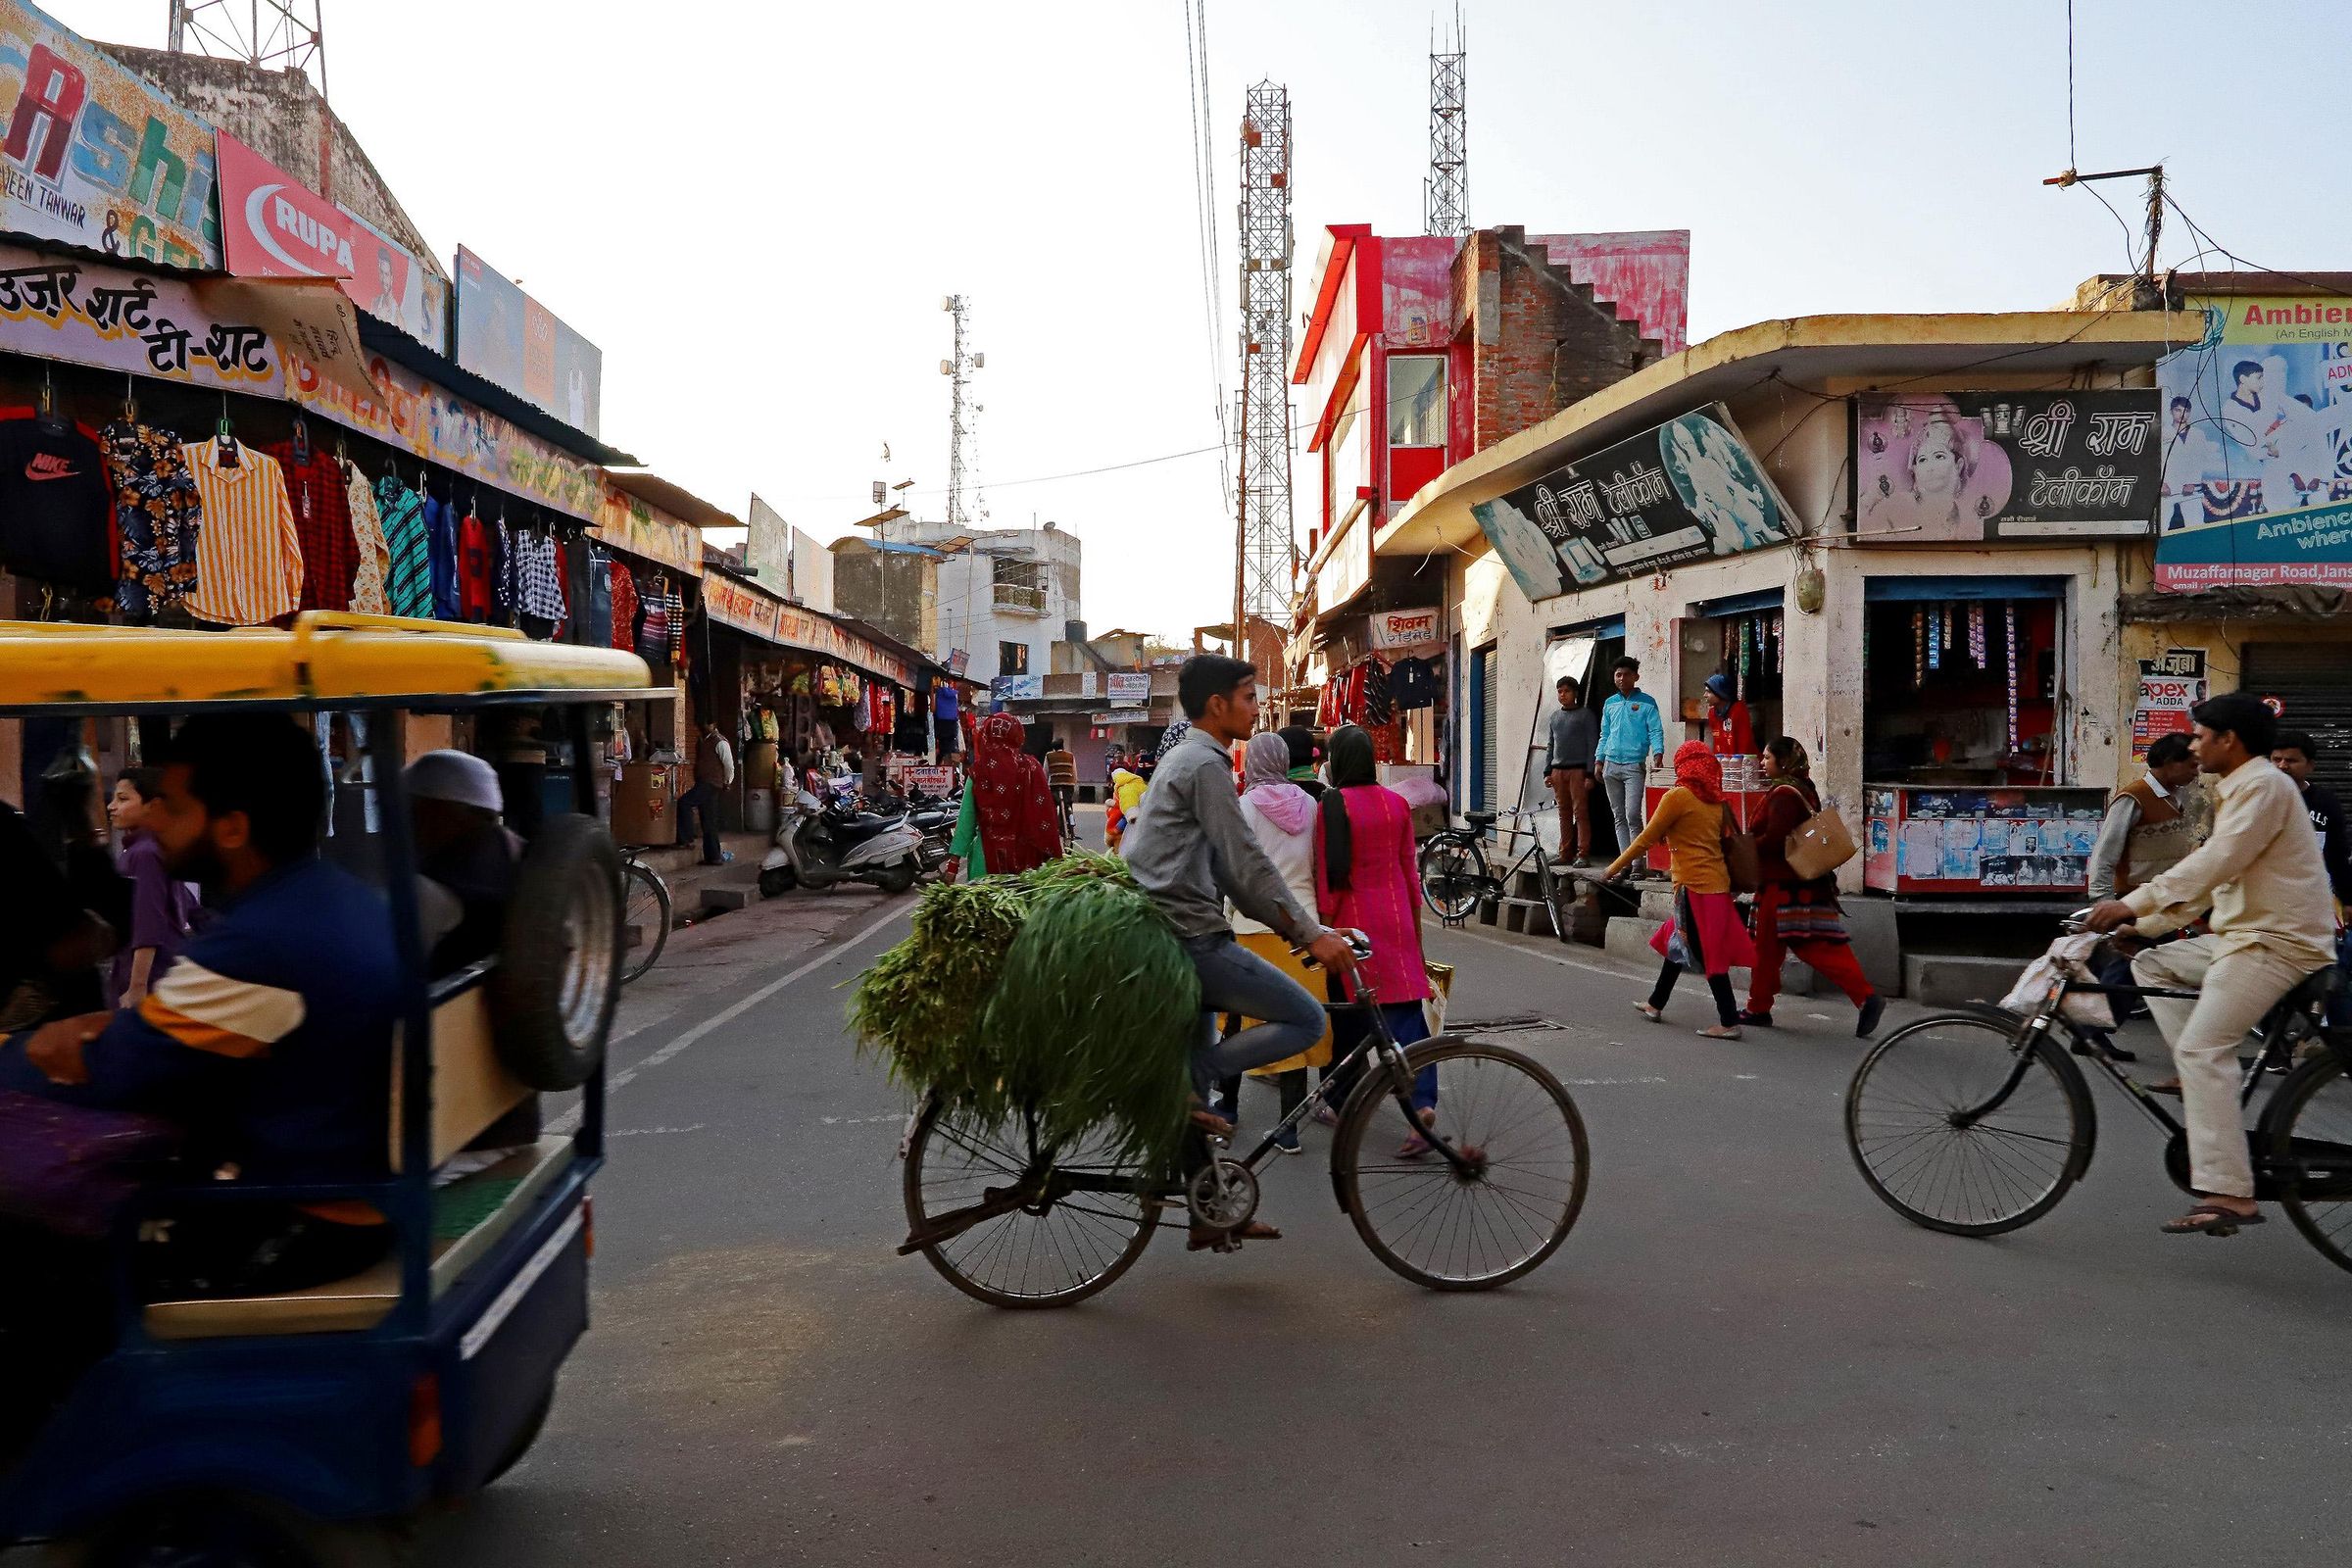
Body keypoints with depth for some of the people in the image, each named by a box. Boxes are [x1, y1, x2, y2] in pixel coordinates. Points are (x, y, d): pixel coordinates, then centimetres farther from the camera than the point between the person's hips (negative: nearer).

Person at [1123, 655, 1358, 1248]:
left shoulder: (1182, 760, 22)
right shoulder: (1205, 764, -10)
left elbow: (1226, 867, 24)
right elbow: (1246, 864, -17)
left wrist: (1297, 926, 20)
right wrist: (1311, 934, -17)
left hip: (1166, 936, 11)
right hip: (1191, 937, -11)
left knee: (1199, 1067, 15)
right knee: (1306, 1019, -9)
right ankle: (1187, 1083, -10)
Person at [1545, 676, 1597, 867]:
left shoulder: (1585, 714, -1)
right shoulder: (1555, 715, 16)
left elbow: (1592, 745, -5)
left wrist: (1590, 774, -11)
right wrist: (1547, 771, 11)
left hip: (1578, 770, -5)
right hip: (1558, 770, 6)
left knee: (1580, 812, -7)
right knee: (1564, 813, 9)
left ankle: (1583, 854, -7)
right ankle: (1564, 853, 13)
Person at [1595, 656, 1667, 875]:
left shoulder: (1647, 703, 1)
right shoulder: (1610, 704, 15)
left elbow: (1656, 732, -4)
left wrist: (1658, 754, -19)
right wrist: (1599, 761, 12)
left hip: (1634, 766, -5)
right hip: (1611, 766, 5)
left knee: (1632, 815, -13)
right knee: (1618, 817, 6)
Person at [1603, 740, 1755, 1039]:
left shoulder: (1677, 796, -10)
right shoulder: (1715, 801, 10)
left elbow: (1647, 838, -7)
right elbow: (1724, 839, 14)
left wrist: (1616, 866, 3)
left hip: (1695, 886, -8)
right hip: (1717, 882, 8)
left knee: (1707, 954, -5)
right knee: (1677, 943, 21)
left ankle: (1729, 1022, -5)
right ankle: (1656, 1005, 32)